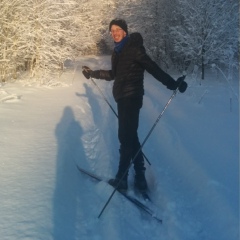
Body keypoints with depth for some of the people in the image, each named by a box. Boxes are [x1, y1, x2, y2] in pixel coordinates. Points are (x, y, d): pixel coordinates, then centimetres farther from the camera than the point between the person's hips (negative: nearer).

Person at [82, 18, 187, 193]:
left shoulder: (133, 48, -12)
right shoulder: (119, 50, 14)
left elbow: (152, 68, -21)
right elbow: (114, 74, 26)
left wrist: (172, 83, -32)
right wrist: (92, 73, 34)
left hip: (131, 98, -9)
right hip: (123, 98, 9)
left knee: (126, 138, -7)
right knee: (130, 137, 11)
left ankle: (122, 179, 2)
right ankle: (140, 178, 19)